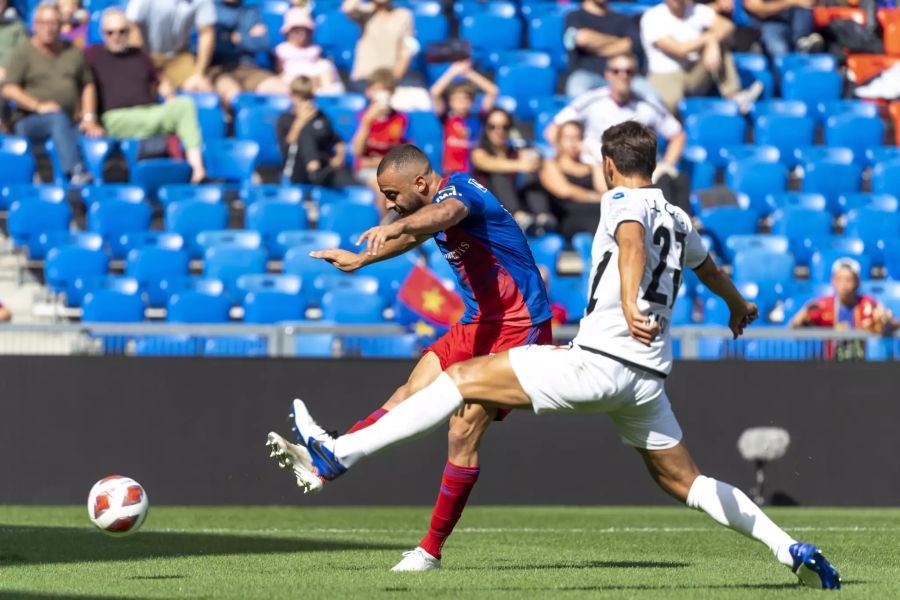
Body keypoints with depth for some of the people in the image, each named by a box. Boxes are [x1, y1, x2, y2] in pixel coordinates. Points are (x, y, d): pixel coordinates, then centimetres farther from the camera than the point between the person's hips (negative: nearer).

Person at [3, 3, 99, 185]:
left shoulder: (73, 52, 19)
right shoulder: (24, 52, 5)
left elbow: (88, 86, 23)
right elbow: (9, 89, -4)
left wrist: (89, 117, 7)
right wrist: (38, 106, -16)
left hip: (70, 122, 4)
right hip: (30, 121, -4)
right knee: (58, 118, -38)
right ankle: (76, 172, -53)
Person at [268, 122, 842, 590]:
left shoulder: (623, 202, -3)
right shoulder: (678, 219, 20)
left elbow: (632, 244, -26)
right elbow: (709, 266, 41)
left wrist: (630, 305, -46)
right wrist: (739, 307, 63)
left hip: (598, 362, -7)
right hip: (648, 376, 7)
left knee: (463, 377, -5)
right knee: (683, 482, 16)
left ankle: (338, 454, -11)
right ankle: (791, 548, 5)